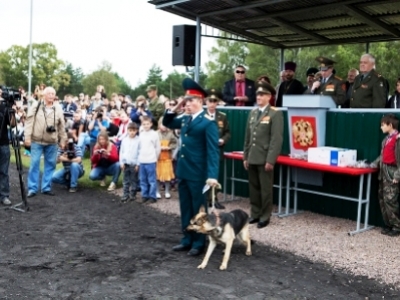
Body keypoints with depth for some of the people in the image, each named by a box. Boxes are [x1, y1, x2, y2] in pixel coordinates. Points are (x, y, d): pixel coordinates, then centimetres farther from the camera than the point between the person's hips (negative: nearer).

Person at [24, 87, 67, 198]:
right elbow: (29, 122, -3)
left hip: (52, 142, 3)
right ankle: (32, 189, 4)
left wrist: (63, 140, 9)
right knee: (34, 164, -3)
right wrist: (27, 137, -9)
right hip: (37, 141, -2)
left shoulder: (58, 109, 6)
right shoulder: (36, 106, -1)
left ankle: (46, 187, 16)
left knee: (50, 164, 6)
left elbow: (62, 126, 10)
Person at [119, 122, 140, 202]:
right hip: (126, 163, 4)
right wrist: (121, 162, 3)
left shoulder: (138, 140, -7)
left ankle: (132, 194, 14)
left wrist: (138, 164, -9)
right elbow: (121, 151, 8)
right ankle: (125, 194, 13)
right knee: (126, 180, 8)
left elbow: (139, 153, -7)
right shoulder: (124, 140, 5)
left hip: (134, 164, -3)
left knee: (134, 180, 6)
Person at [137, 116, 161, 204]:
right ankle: (144, 195, 19)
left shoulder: (154, 134, -6)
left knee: (152, 180, -1)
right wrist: (140, 156, 9)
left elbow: (158, 147, -2)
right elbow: (139, 147, 15)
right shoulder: (141, 134, 9)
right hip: (142, 161, 5)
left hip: (151, 161, -5)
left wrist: (154, 157, 2)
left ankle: (152, 196, 6)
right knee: (143, 180, 10)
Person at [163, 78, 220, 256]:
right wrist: (175, 109, 6)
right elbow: (167, 123, 24)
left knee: (198, 209, 5)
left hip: (198, 174, -7)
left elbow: (213, 151, -18)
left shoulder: (208, 123, -14)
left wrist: (212, 175, -26)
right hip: (183, 171, 8)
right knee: (185, 208, 15)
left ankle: (199, 243, 17)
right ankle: (187, 239, 27)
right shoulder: (185, 119, 9)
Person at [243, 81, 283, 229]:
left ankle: (265, 217, 13)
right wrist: (245, 156, 12)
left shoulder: (275, 114, -6)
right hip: (252, 158, 6)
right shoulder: (253, 113, 14)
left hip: (265, 158, -6)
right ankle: (255, 214, 22)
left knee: (265, 189, 3)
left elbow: (277, 139, -12)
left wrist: (271, 160, -18)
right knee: (253, 188, 12)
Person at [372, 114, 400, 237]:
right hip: (384, 172, 9)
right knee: (382, 199, 11)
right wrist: (374, 163, 9)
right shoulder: (387, 139, 13)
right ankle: (388, 225, 20)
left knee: (390, 200, -8)